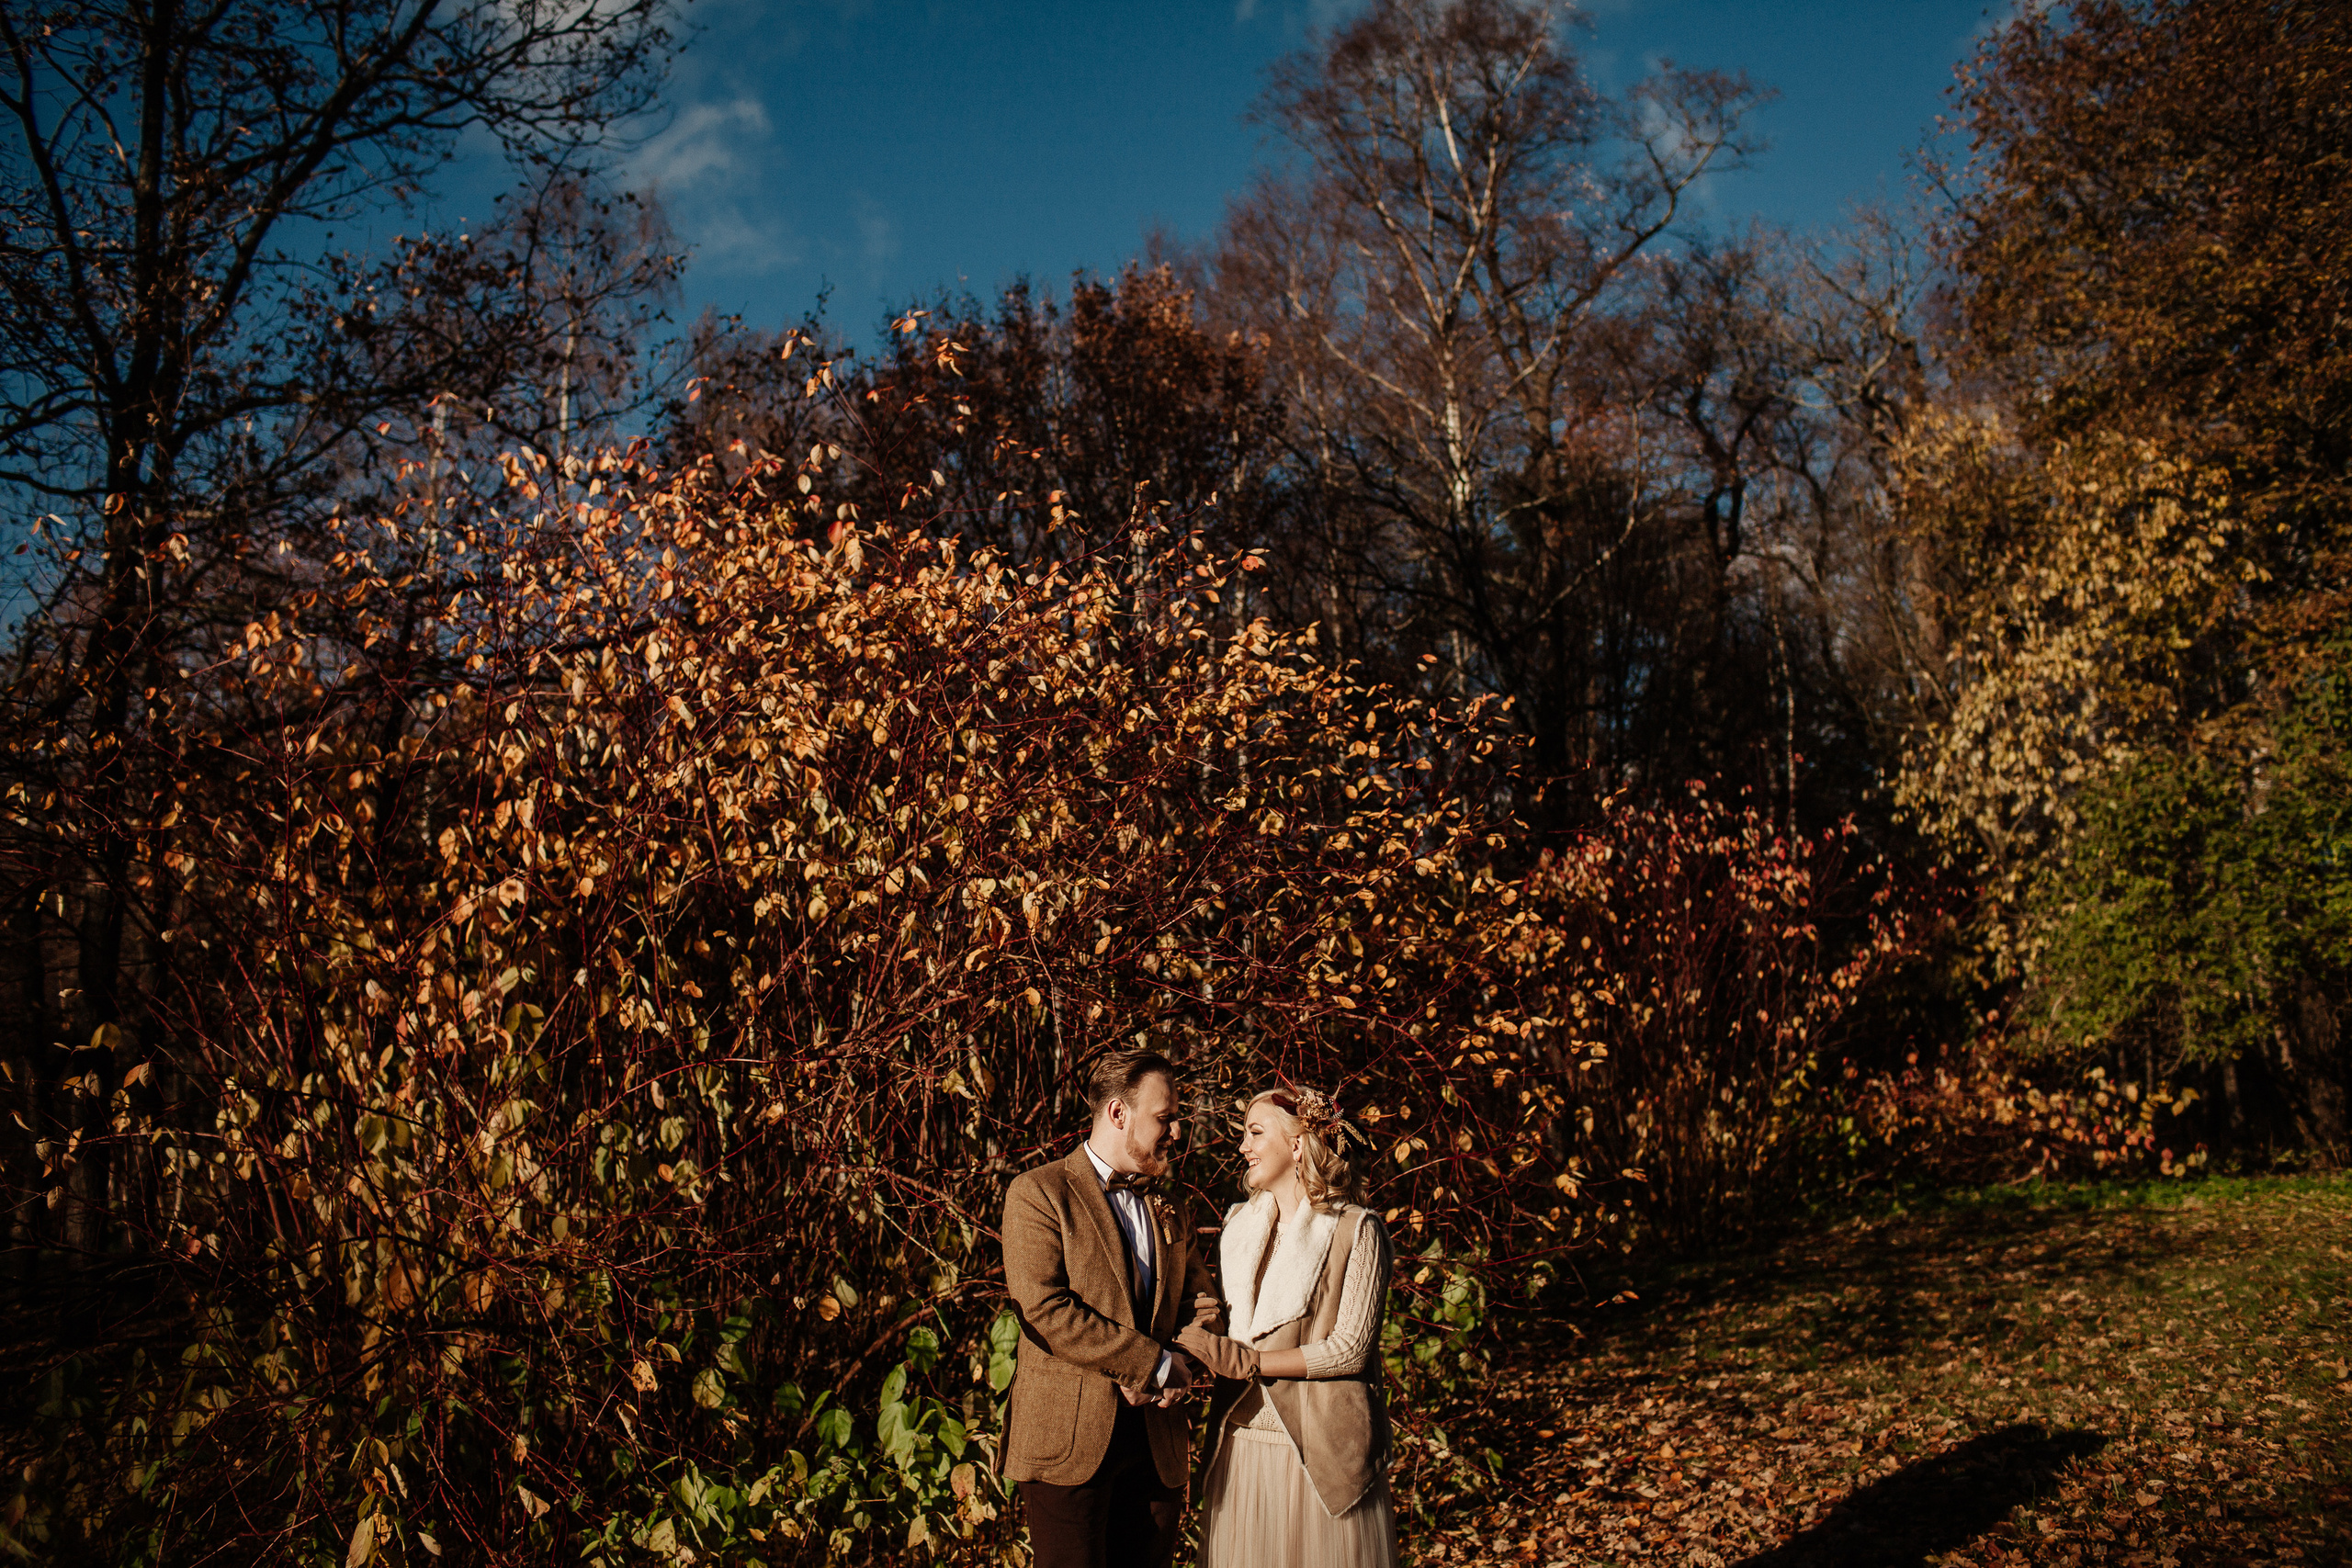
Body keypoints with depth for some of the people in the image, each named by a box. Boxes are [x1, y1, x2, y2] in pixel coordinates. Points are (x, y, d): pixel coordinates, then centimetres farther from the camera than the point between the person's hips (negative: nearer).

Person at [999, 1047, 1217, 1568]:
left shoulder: (1169, 1210, 18)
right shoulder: (1038, 1193, -4)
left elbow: (1203, 1300, 18)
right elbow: (1043, 1308, -15)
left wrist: (1185, 1365, -5)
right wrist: (1154, 1363, -14)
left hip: (1158, 1444, 6)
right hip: (1068, 1441, -6)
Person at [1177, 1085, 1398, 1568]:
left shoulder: (1357, 1230, -6)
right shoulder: (1240, 1224, 12)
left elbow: (1350, 1348, -12)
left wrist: (1245, 1361, -16)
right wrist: (1202, 1351, -5)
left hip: (1321, 1451, -5)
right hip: (1241, 1445, 5)